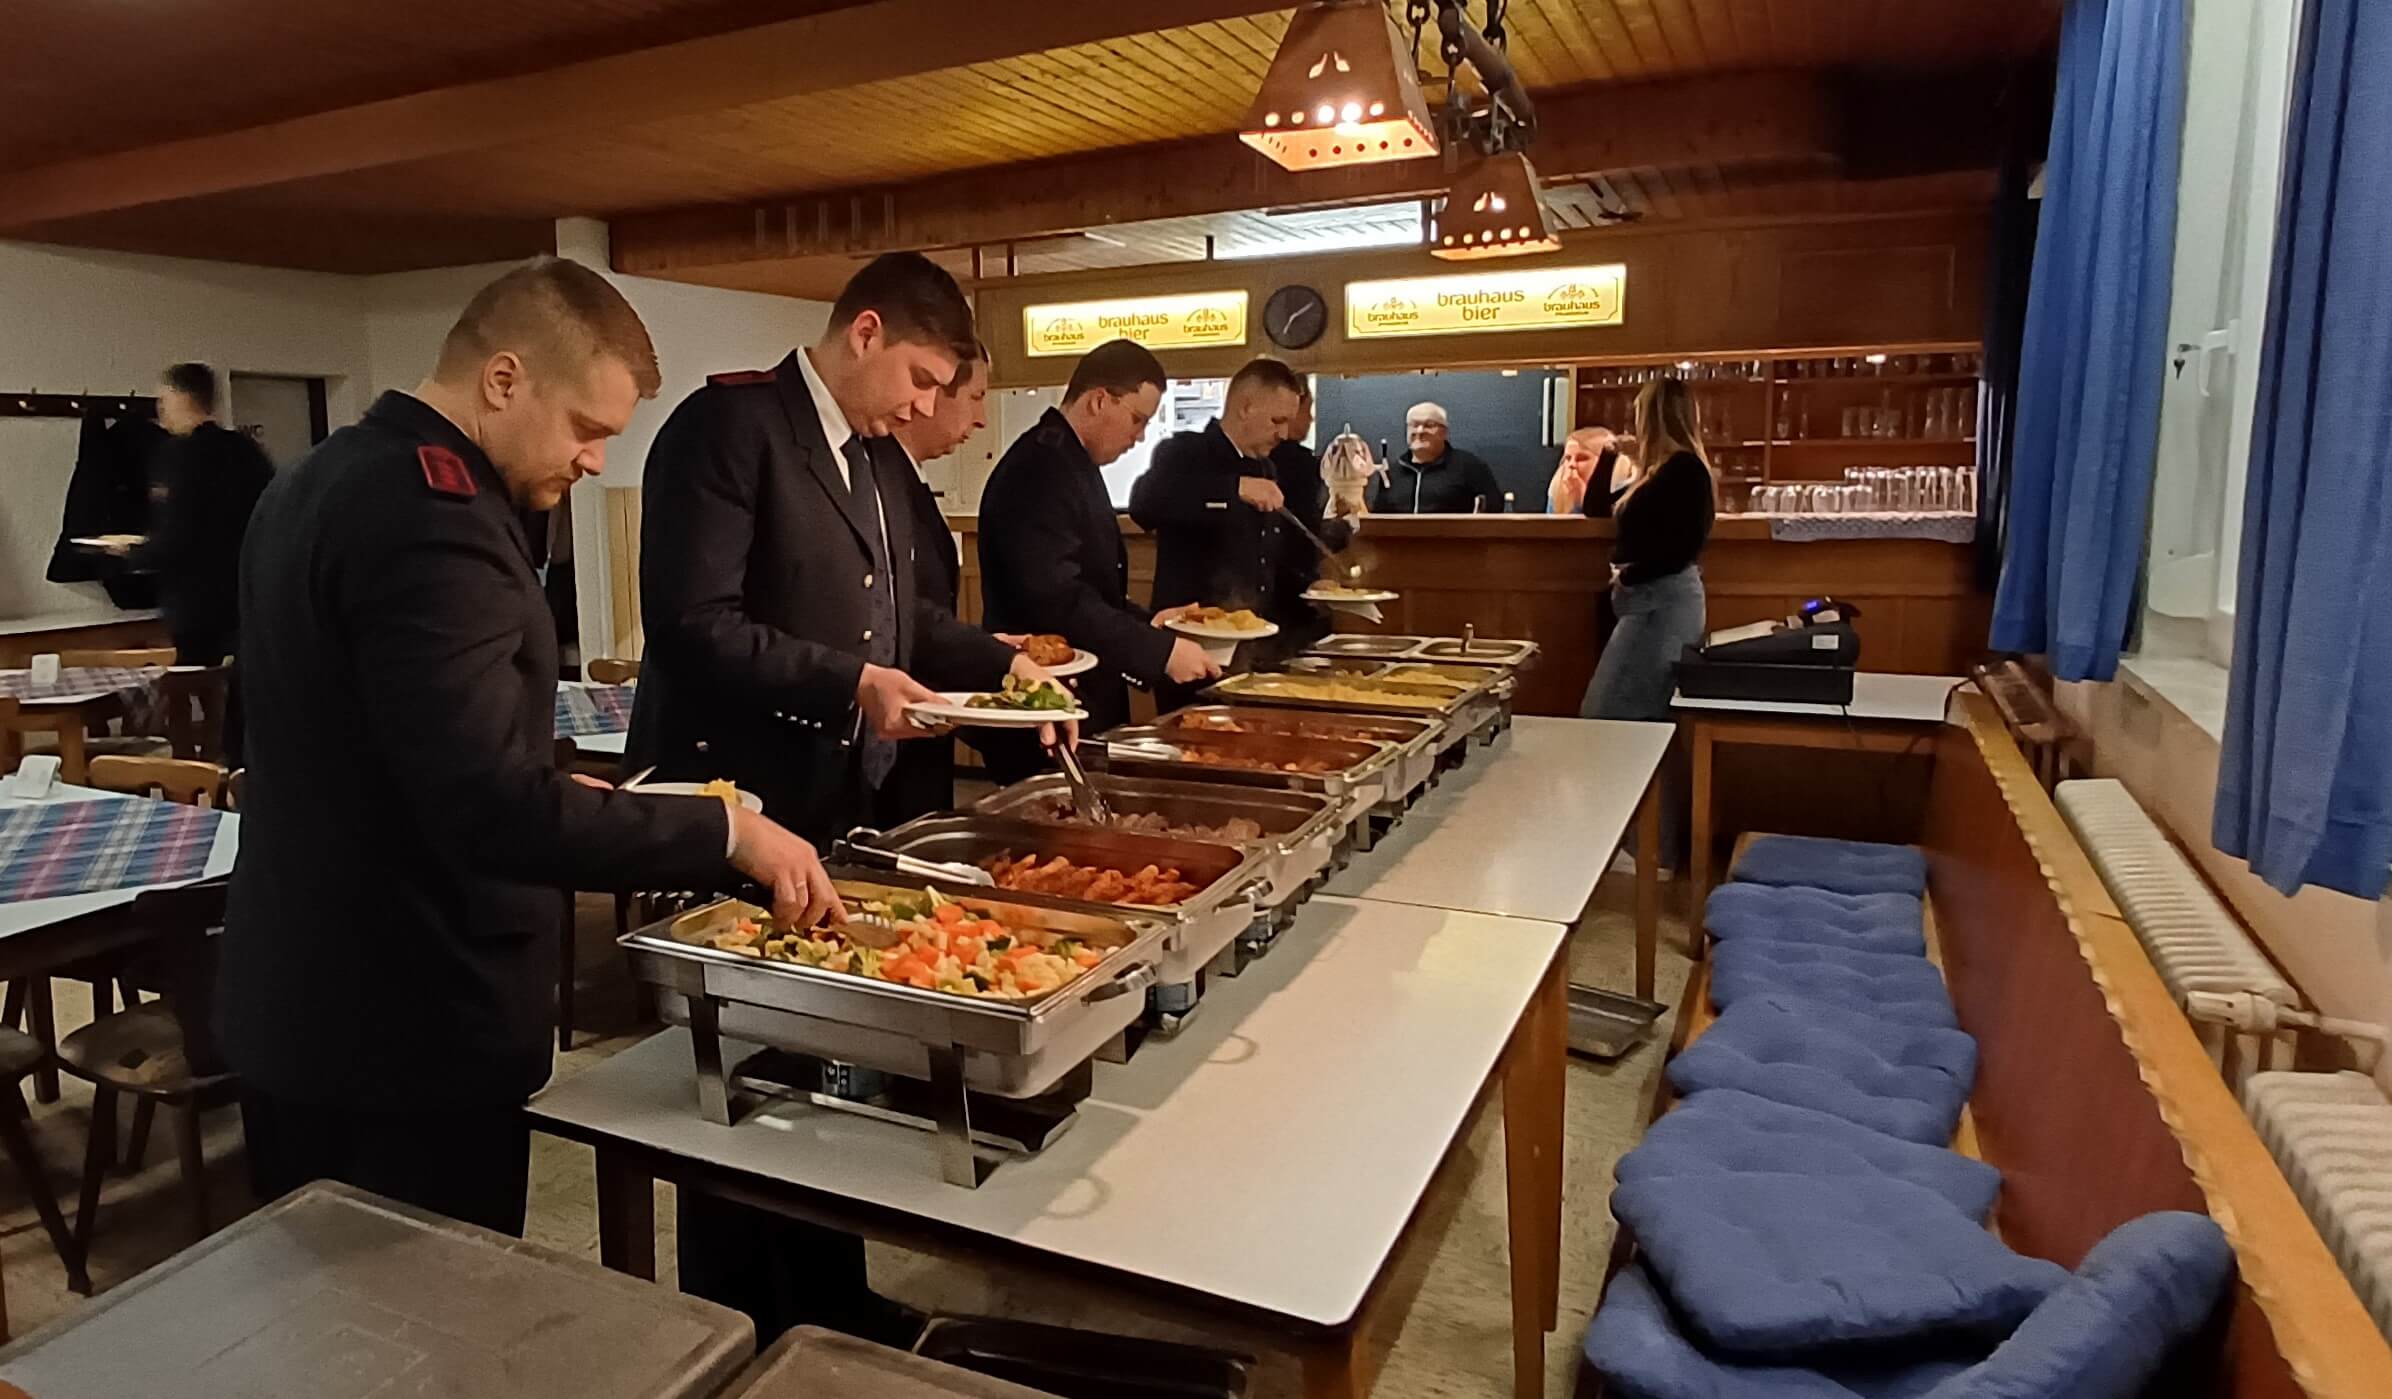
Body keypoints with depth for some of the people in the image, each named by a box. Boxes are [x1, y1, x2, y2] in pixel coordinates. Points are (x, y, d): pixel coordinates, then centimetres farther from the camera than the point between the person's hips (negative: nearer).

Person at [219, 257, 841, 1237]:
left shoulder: (319, 483, 9)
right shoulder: (431, 521, -23)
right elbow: (494, 810, -31)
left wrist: (554, 790, 11)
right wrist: (726, 831, -22)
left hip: (299, 1005, 10)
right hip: (404, 1033, -10)